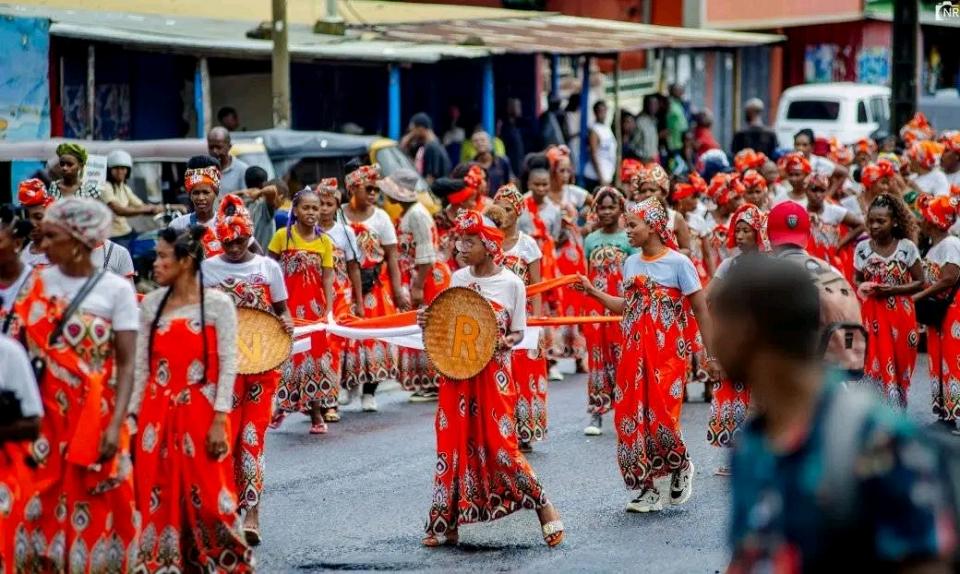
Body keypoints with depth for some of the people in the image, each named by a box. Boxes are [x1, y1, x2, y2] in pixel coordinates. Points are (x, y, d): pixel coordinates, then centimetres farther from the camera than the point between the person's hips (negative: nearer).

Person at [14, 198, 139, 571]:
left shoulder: (116, 289, -5)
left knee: (95, 514, 2)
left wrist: (116, 424, -17)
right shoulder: (37, 284, 4)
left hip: (96, 420, -3)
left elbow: (126, 365, -7)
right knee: (41, 508, 4)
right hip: (43, 418, 3)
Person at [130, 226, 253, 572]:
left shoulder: (217, 304, -3)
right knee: (158, 498, 3)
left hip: (201, 414, -4)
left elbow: (228, 365, -6)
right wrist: (132, 416, 5)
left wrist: (219, 420, -11)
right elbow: (141, 367, 9)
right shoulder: (151, 304, 8)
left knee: (207, 497, -3)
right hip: (158, 414, 4)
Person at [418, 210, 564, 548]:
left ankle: (544, 507, 6)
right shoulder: (458, 279, 6)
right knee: (454, 445, 7)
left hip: (493, 375, -4)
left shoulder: (511, 283, -6)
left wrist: (506, 342, -20)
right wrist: (429, 322, -4)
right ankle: (446, 523, 15)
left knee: (499, 444, -8)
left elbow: (518, 332, 1)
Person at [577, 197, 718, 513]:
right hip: (635, 351, 6)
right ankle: (647, 489, 10)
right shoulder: (631, 263, 10)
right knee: (630, 417, 1)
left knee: (660, 416, -12)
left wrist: (711, 356, -6)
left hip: (668, 352, -6)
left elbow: (701, 310, -5)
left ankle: (681, 466, 18)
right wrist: (593, 292, 7)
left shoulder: (678, 263, -8)